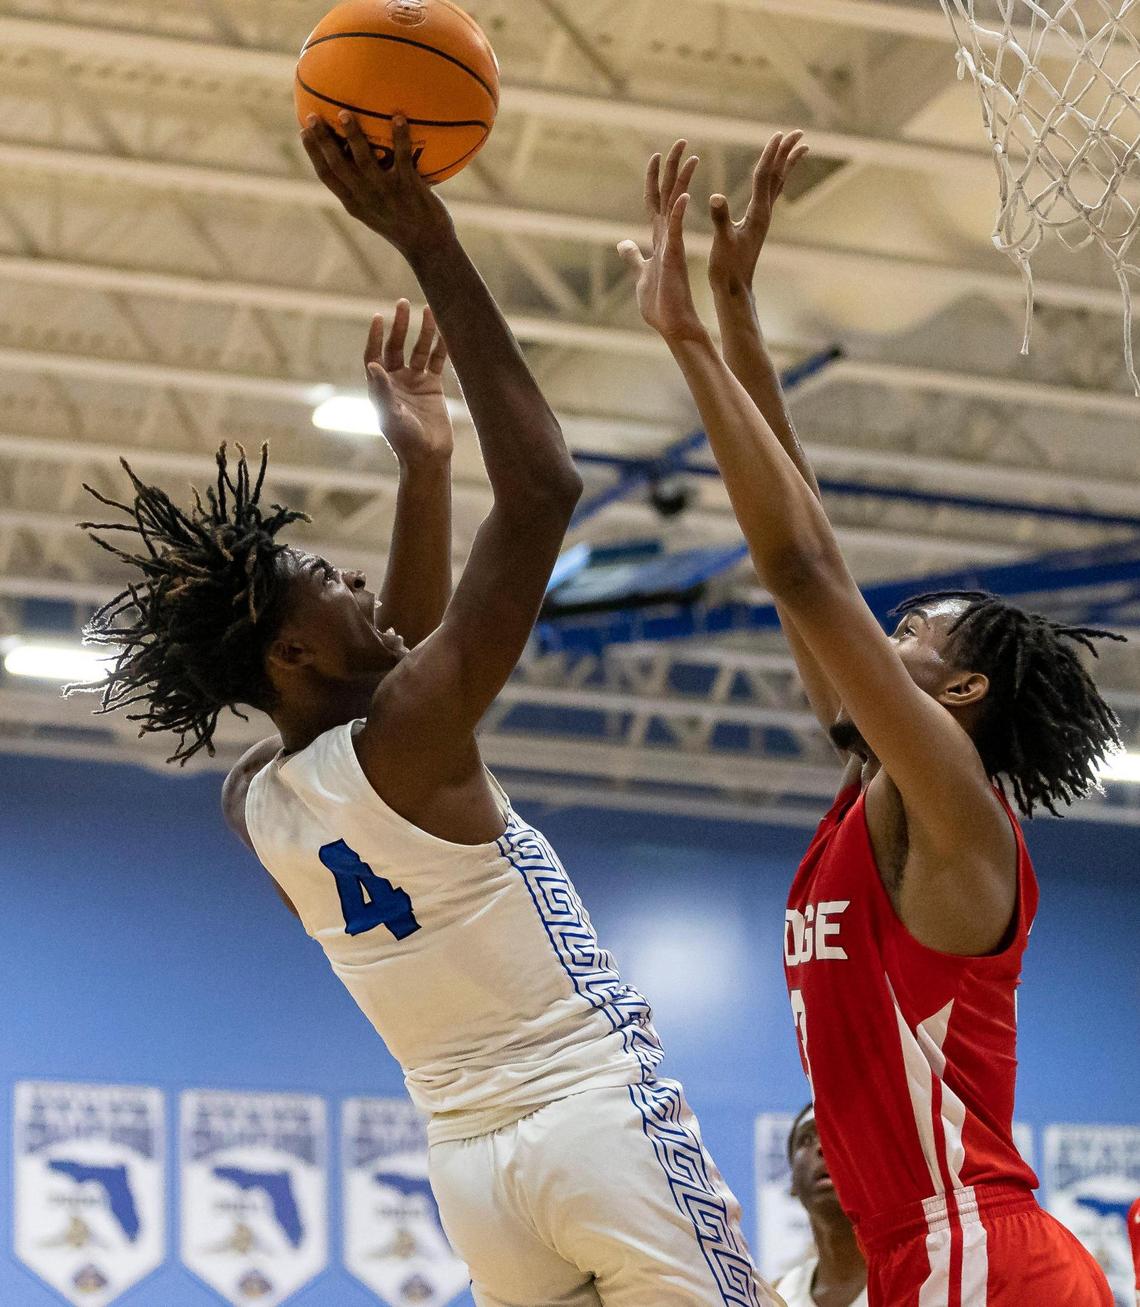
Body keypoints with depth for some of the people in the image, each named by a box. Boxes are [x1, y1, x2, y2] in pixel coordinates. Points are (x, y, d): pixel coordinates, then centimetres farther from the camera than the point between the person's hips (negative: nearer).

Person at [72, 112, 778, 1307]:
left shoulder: (249, 807, 9)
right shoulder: (402, 742, -13)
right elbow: (542, 490, -16)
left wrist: (418, 463, 24)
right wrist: (431, 252, -13)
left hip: (472, 1163, 8)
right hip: (602, 1116, -8)